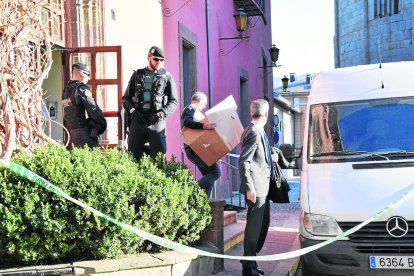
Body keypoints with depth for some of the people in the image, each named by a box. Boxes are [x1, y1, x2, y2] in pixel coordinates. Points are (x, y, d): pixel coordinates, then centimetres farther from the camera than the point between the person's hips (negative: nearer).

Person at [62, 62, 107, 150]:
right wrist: (103, 124, -1)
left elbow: (65, 116, 15)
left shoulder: (66, 90, 13)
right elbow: (93, 109, -13)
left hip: (70, 134, 8)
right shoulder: (82, 89, -10)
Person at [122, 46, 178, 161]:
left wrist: (160, 114, -11)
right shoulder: (137, 75, 15)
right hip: (137, 121, 2)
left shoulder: (166, 77, 9)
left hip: (156, 122, -2)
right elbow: (126, 98, 14)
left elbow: (174, 101, 5)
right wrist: (133, 111, -6)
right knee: (133, 157, 1)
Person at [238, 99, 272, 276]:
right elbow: (243, 162, -20)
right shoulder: (254, 132, -16)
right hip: (256, 188, -10)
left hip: (262, 188, 10)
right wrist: (249, 188, -23)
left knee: (262, 225, 17)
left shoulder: (258, 131, 13)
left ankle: (250, 260, 27)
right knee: (254, 226, -2)